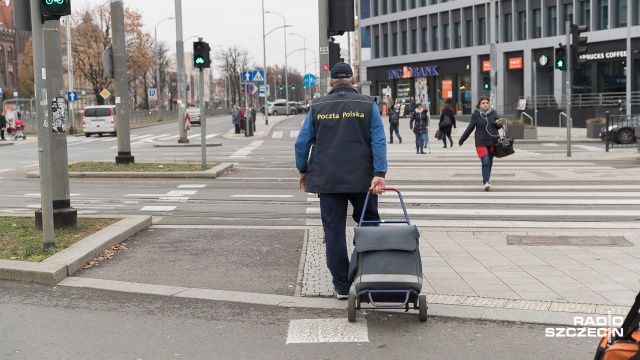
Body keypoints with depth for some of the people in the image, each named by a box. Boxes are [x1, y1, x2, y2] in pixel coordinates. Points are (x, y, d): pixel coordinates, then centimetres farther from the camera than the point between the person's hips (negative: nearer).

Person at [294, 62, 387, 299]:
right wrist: (379, 173, -12)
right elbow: (379, 142, -8)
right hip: (362, 179, 0)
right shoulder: (368, 105, 2)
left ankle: (341, 285, 7)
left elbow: (302, 142, 5)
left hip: (328, 180, 1)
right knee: (369, 225, 14)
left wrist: (303, 171, 17)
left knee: (334, 231, 5)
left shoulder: (317, 107, 5)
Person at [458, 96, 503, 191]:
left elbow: (499, 126, 13)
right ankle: (486, 182, -14)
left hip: (493, 142, 3)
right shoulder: (476, 115, -3)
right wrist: (461, 140, 7)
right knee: (485, 162, -13)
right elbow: (469, 128, 3)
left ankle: (487, 178, 32)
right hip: (481, 143, -3)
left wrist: (499, 124, -12)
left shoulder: (493, 113, 3)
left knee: (490, 162, 13)